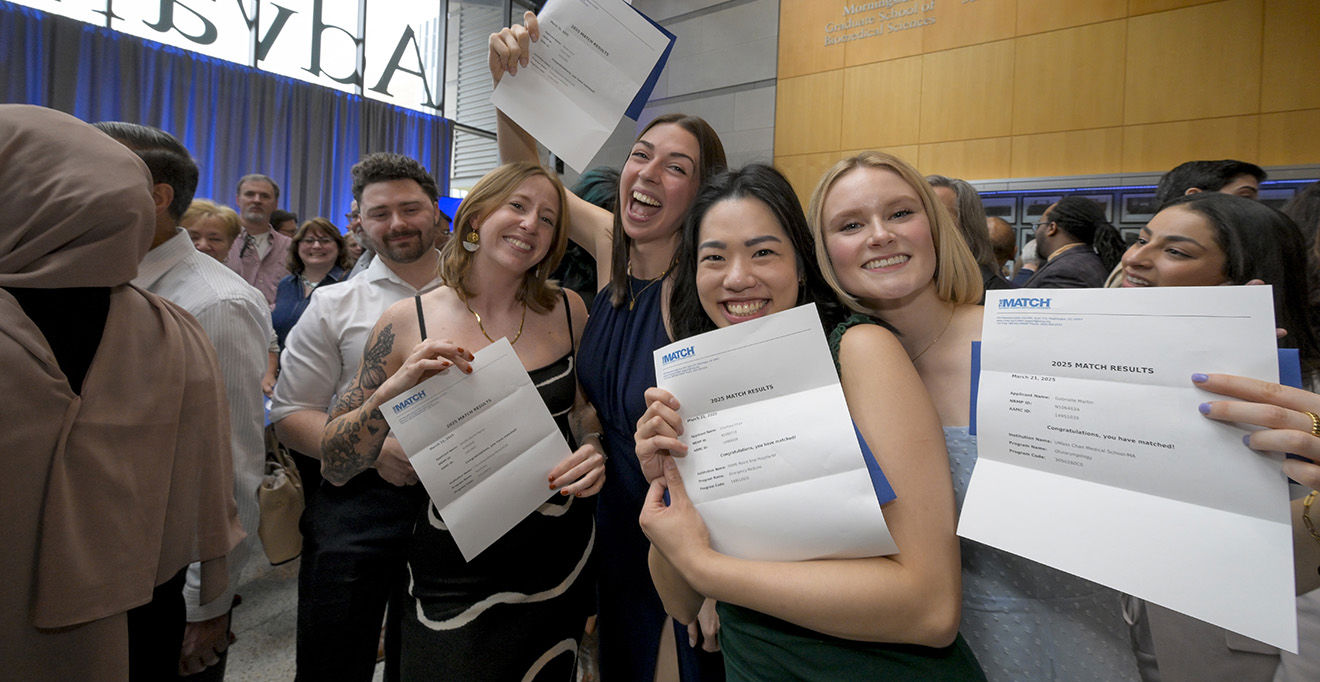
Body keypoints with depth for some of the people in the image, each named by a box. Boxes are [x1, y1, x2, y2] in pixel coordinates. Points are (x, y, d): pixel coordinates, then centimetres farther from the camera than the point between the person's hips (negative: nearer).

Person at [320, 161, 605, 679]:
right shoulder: (407, 322, -9)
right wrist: (393, 391, -24)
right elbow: (335, 467, -7)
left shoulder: (567, 311, -3)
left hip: (561, 563, 3)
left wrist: (595, 451, -11)